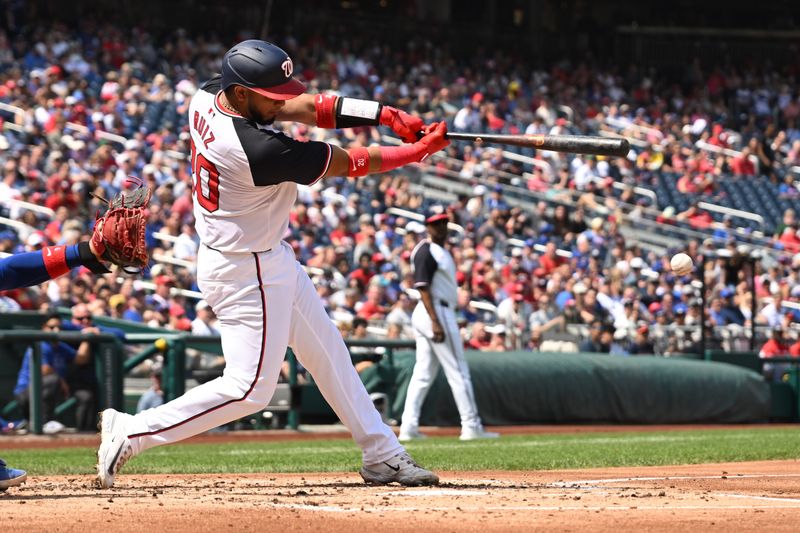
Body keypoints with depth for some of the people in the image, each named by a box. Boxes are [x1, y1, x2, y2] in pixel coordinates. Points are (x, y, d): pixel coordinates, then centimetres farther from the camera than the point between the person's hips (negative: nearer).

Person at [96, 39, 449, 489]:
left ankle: (382, 455, 27)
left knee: (326, 350, 17)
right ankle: (131, 432, 2)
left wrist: (387, 114, -13)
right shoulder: (257, 149, -33)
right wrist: (420, 150, -9)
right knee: (249, 388, -4)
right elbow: (348, 164, -22)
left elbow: (306, 107, -5)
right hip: (248, 273, -10)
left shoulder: (207, 97, -9)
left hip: (270, 257, 10)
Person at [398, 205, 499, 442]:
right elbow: (423, 287, -18)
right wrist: (436, 322, -25)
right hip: (436, 312, -10)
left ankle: (409, 427, 4)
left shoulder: (441, 251, 19)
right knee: (458, 371, -5)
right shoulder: (426, 251, -11)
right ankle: (471, 426, -3)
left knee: (423, 375, 7)